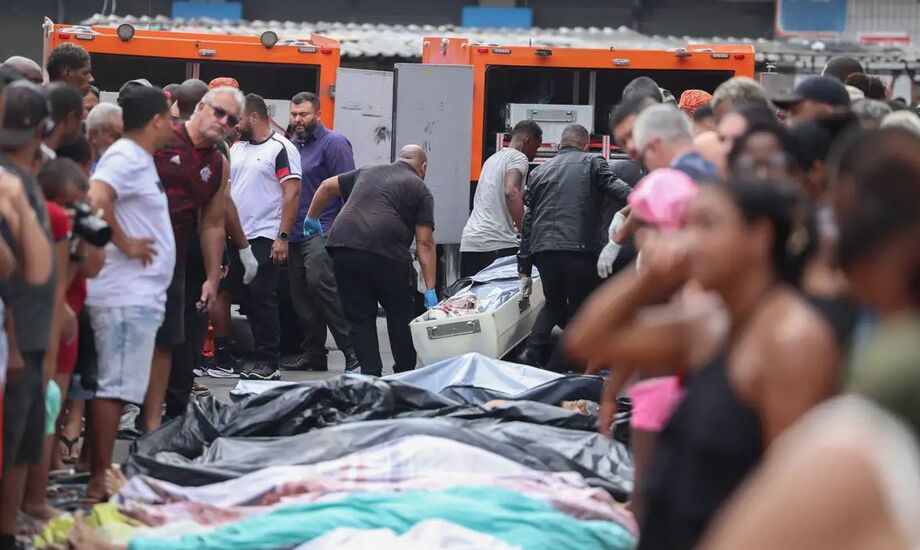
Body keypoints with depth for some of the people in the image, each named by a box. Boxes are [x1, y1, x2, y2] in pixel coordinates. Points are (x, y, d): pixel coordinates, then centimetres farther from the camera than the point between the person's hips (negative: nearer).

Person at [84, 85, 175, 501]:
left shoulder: (139, 159, 17)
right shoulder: (127, 158, -14)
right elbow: (96, 200, -29)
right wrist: (125, 245, -20)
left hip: (139, 294, 10)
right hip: (127, 295, -10)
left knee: (113, 387, 13)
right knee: (115, 387, -9)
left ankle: (97, 475, 18)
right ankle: (99, 479, -8)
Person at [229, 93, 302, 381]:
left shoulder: (281, 148, -7)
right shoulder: (236, 149, 16)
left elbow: (292, 192, -12)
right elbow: (224, 187, 20)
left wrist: (283, 237, -18)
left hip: (265, 238, -7)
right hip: (237, 237, 7)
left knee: (263, 299, -7)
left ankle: (269, 363, -3)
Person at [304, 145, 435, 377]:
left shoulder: (367, 172, 26)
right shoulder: (420, 190, 13)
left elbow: (327, 186, 30)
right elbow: (425, 243, 5)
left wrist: (312, 217, 44)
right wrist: (430, 290, 3)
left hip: (342, 247, 4)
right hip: (384, 253, -3)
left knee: (360, 318, 10)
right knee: (400, 315, 13)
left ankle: (370, 373, 2)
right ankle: (404, 376, 17)